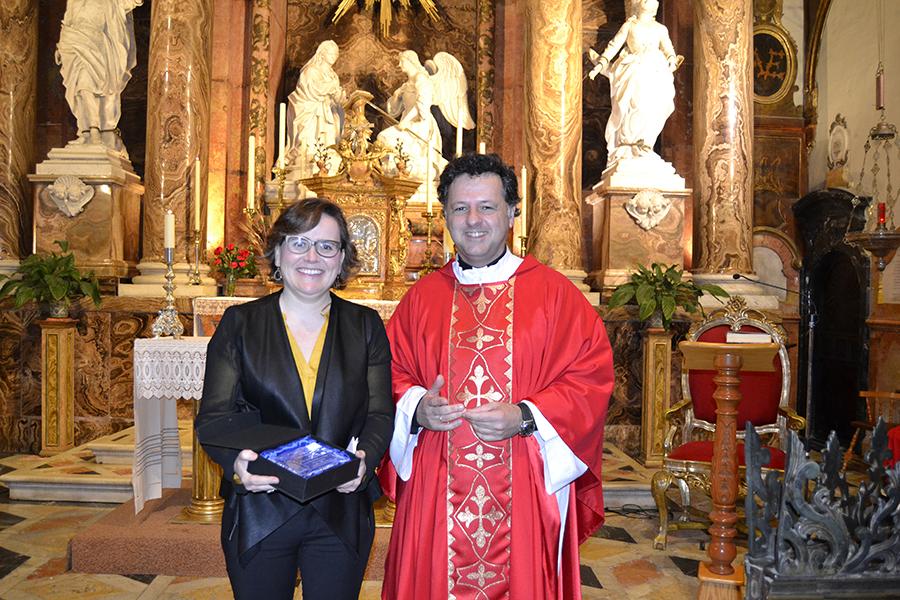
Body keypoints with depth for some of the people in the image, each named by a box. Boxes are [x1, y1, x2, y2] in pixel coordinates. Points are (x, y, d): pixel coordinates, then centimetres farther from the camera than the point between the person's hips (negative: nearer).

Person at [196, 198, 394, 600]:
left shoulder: (366, 326, 4)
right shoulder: (239, 323, 1)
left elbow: (380, 414, -1)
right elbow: (214, 415, -4)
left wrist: (364, 460, -20)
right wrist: (235, 461, -23)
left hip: (341, 517, 1)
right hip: (258, 515, 0)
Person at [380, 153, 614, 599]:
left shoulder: (554, 294, 0)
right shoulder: (421, 297, 7)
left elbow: (592, 375, -5)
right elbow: (393, 375, 10)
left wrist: (525, 417, -16)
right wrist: (416, 408, -11)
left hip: (526, 492, -1)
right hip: (435, 491, 2)